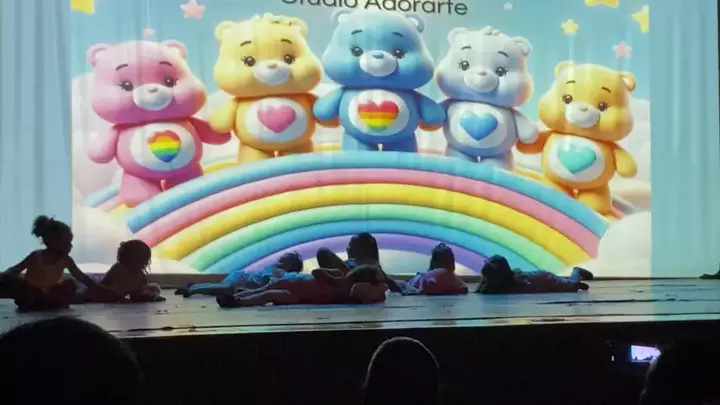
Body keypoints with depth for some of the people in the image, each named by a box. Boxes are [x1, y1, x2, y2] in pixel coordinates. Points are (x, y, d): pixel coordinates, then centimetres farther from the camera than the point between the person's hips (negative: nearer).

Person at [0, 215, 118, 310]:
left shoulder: (65, 260, -12)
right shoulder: (36, 256, -21)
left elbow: (81, 277, -9)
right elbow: (16, 269, -16)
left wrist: (102, 290, -13)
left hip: (50, 296, 3)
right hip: (30, 294, -3)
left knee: (70, 285, -23)